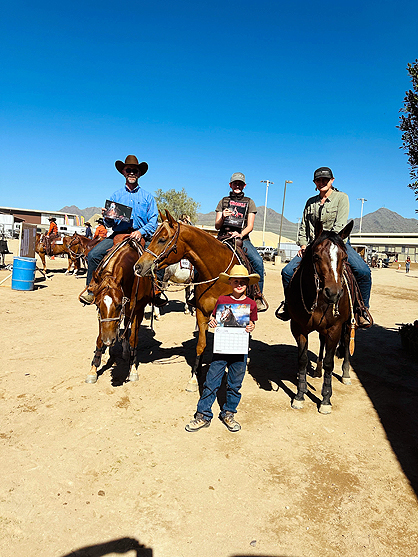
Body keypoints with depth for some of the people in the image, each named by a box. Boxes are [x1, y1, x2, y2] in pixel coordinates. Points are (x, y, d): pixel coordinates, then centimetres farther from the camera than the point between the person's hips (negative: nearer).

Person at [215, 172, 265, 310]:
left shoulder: (249, 202, 14)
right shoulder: (223, 201, 17)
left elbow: (250, 226, 5)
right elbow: (217, 226, 12)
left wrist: (240, 234, -16)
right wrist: (223, 218, -11)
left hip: (242, 237, -1)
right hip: (223, 238, 1)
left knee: (258, 261, -27)